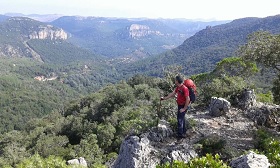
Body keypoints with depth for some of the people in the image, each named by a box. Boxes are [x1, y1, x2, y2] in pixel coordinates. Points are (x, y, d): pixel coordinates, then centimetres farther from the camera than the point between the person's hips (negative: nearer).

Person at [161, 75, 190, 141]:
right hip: (180, 105, 10)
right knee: (182, 119, 17)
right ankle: (183, 133, 30)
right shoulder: (178, 87, 5)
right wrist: (164, 98, 17)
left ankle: (180, 135, 3)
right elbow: (172, 94, 16)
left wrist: (184, 108, -20)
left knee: (180, 120, -6)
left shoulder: (184, 89, -24)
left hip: (183, 106, -10)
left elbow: (188, 99, -24)